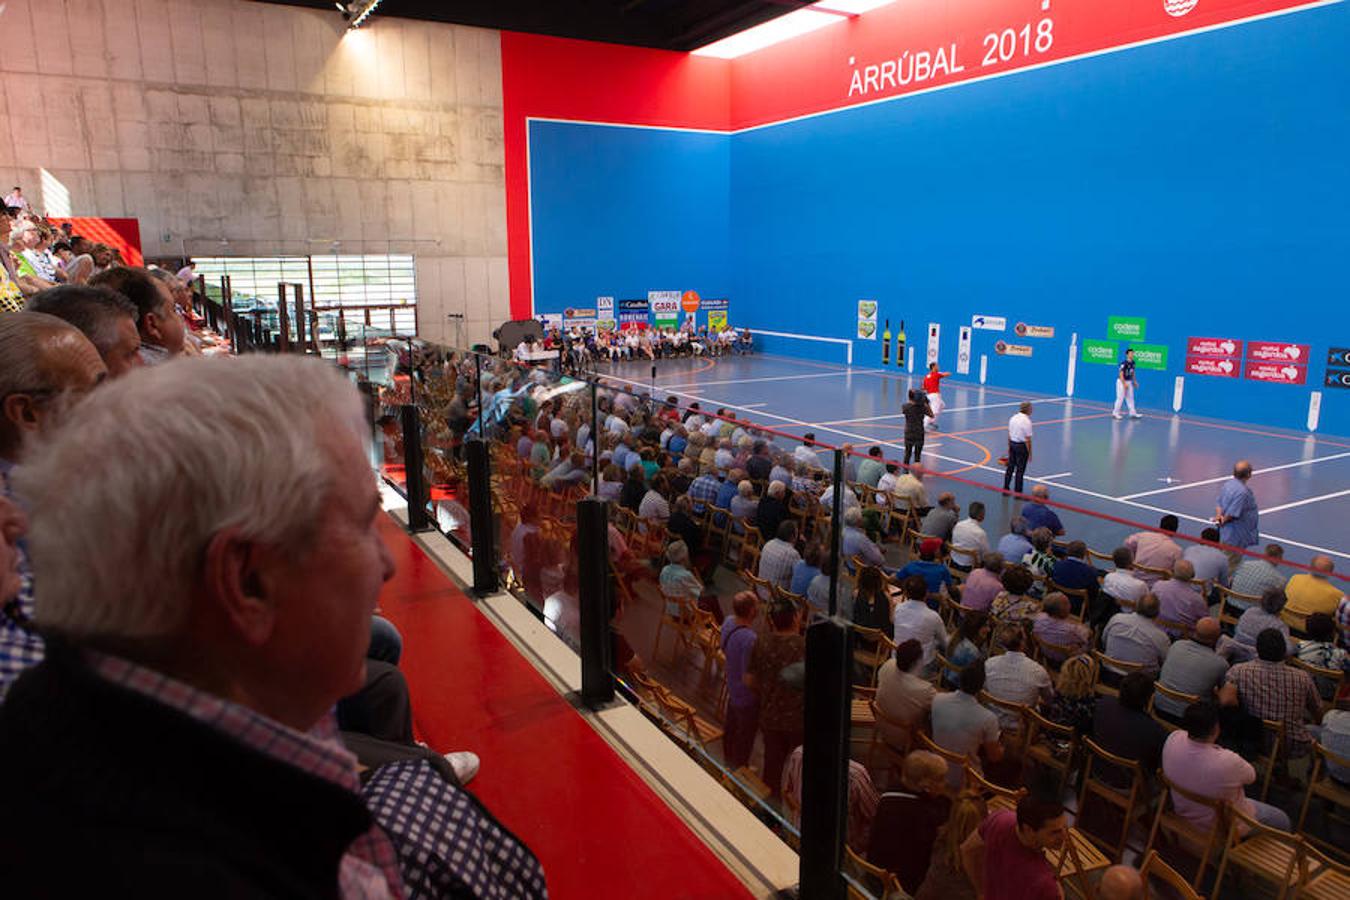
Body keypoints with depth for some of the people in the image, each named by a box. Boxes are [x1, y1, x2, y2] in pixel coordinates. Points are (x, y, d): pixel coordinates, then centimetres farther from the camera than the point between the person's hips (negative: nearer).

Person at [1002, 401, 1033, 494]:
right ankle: (1017, 492, 10)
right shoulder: (1027, 421, -18)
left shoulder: (1013, 418, 3)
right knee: (1020, 470, 3)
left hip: (1012, 444, 7)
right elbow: (1028, 439, -17)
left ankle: (1005, 489, 24)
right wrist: (1029, 453, -10)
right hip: (1021, 446, -7)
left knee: (1010, 467, 16)